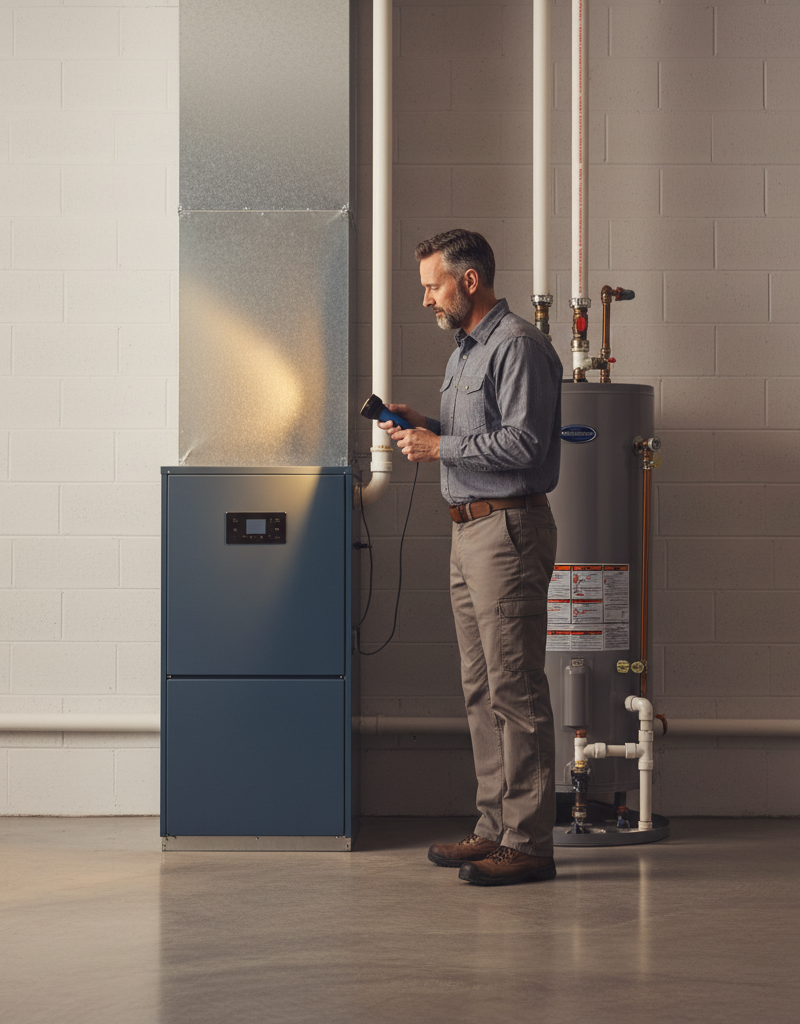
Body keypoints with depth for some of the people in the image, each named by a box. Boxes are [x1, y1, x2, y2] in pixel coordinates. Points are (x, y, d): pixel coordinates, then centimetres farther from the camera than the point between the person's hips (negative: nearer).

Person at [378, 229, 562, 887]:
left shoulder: (517, 345, -12)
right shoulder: (468, 349, 20)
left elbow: (522, 442, -20)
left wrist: (439, 446, -13)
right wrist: (423, 426, 10)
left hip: (509, 528, -10)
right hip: (471, 529, 10)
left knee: (516, 689, -8)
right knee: (482, 690, 12)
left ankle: (528, 843, -5)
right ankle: (496, 828, 18)